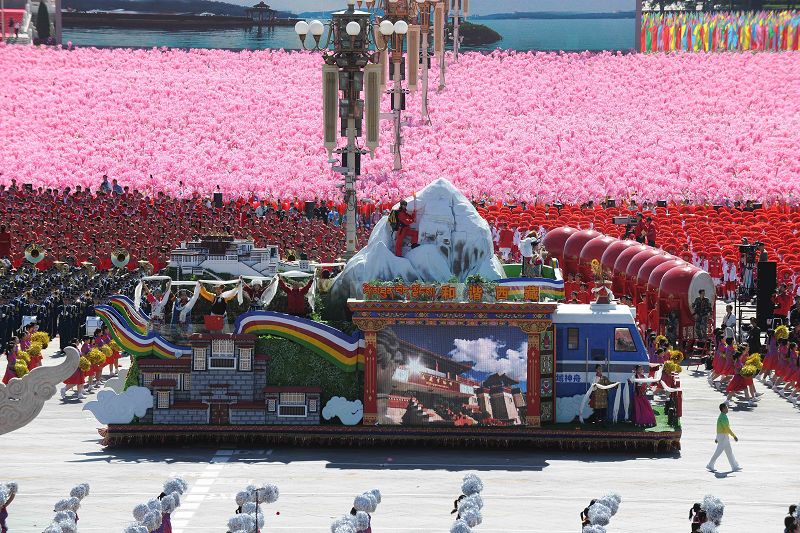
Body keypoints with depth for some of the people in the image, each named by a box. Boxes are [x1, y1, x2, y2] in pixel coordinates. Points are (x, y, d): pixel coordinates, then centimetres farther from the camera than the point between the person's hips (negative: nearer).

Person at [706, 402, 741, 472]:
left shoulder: (722, 416, 14)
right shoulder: (723, 417, -19)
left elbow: (720, 427, 21)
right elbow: (727, 428, -23)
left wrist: (717, 438, 26)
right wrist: (734, 436, -21)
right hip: (723, 437, -10)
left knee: (729, 452, 9)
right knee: (718, 452, -5)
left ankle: (735, 466, 11)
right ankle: (710, 465, 2)